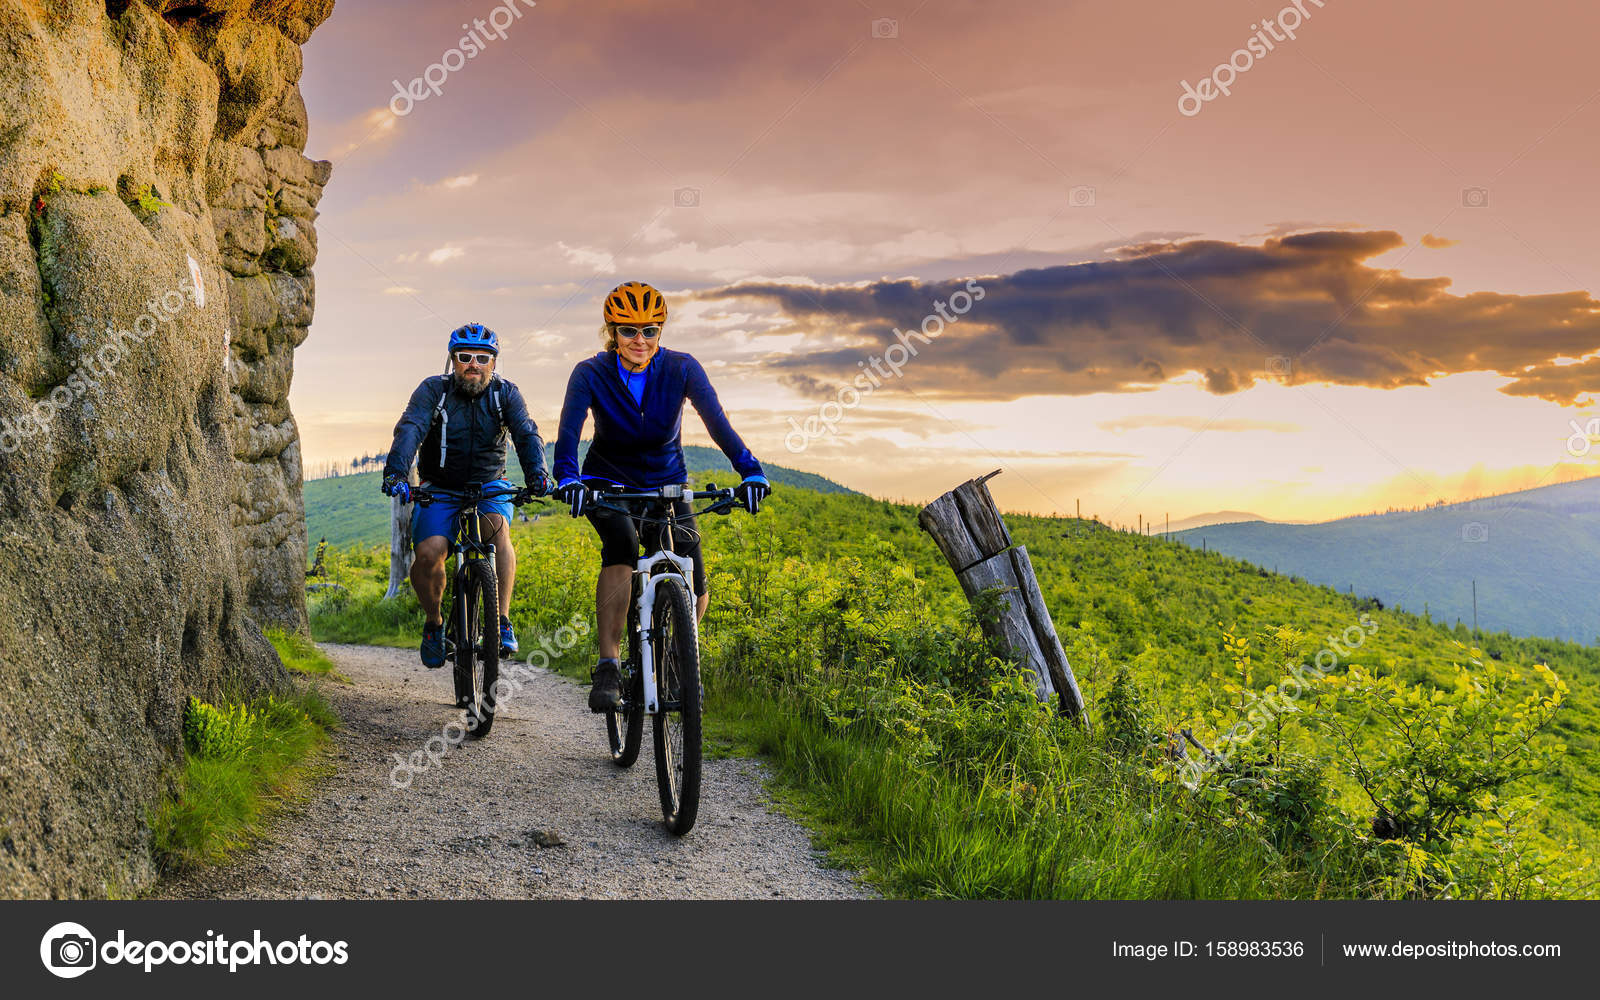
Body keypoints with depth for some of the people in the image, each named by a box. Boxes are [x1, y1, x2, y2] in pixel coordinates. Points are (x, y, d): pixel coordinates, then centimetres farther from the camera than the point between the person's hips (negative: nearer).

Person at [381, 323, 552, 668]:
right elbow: (409, 429, -24)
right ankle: (434, 624, 4)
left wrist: (536, 474, -40)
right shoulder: (433, 390, -9)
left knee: (497, 530, -32)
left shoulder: (505, 393, -6)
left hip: (489, 486, 0)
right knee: (429, 554, -23)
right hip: (440, 489, 0)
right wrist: (396, 471, -42)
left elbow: (527, 433, -20)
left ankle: (503, 620, -25)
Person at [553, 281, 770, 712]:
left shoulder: (681, 369, -15)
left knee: (695, 591, -12)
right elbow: (569, 431, -28)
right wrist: (566, 477, -48)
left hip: (667, 483, 2)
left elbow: (717, 421, -24)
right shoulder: (591, 373, -16)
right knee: (621, 547, -35)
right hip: (609, 481, -2)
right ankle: (607, 667, -29)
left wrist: (750, 470, -39)